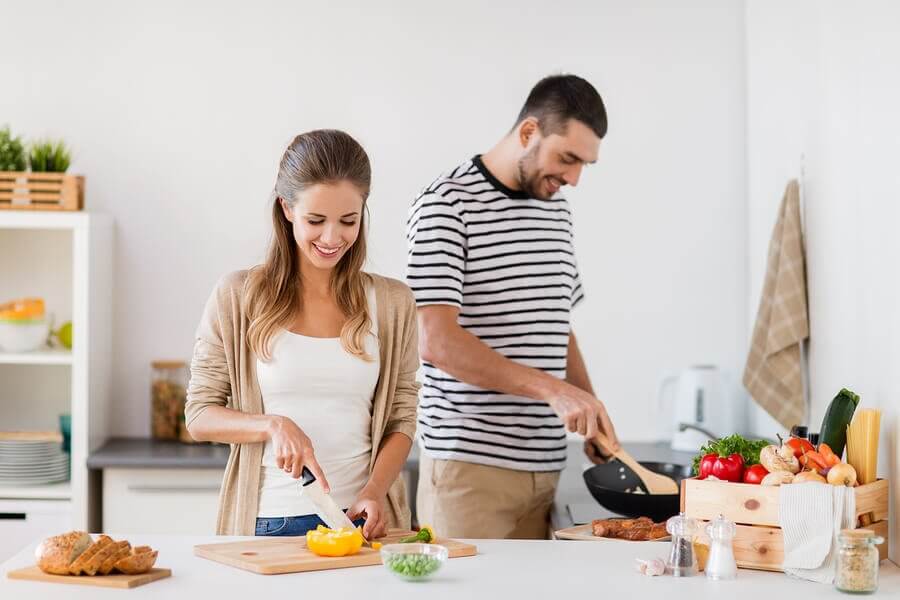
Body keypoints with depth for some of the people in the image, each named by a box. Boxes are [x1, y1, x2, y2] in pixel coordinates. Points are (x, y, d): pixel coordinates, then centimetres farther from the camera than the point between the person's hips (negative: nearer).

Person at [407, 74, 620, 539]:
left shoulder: (556, 210, 16)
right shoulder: (446, 205, -8)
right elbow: (436, 341, -18)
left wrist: (592, 415, 10)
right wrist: (552, 389, -23)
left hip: (545, 465, 6)